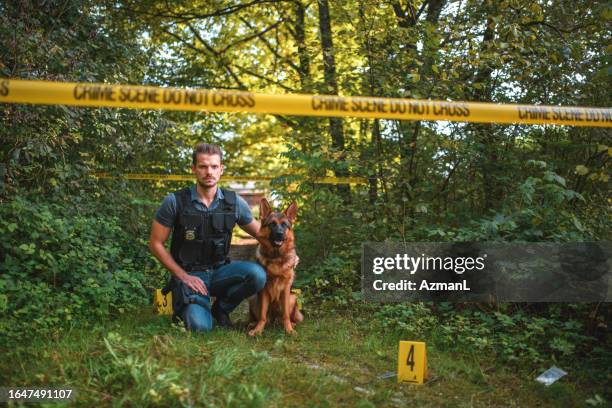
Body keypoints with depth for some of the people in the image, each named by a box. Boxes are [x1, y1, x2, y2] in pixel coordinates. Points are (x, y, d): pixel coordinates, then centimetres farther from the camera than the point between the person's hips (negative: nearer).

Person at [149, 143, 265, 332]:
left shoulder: (234, 202, -2)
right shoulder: (175, 201, -10)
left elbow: (260, 232, 12)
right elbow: (155, 244, -4)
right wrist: (183, 276, -10)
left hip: (220, 270, 3)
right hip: (189, 273, -3)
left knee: (257, 275, -26)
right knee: (200, 326, -27)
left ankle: (221, 307, 3)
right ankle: (185, 305, 11)